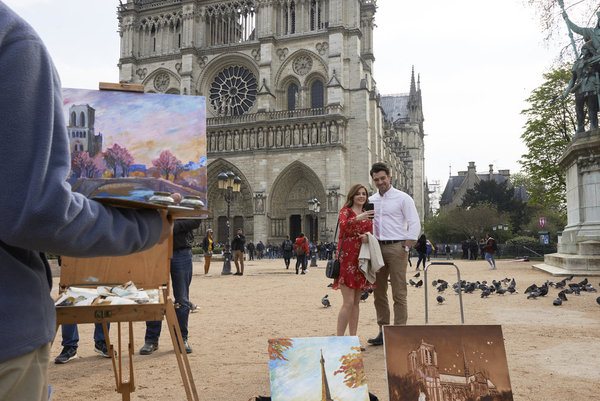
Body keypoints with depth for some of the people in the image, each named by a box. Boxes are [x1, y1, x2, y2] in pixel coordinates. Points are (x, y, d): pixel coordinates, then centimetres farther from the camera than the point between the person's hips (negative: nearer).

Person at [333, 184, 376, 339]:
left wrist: (367, 238, -5)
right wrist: (358, 218, -39)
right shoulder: (345, 211, 1)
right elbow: (343, 225, -20)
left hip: (361, 260, 6)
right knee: (348, 302, -12)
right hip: (347, 259, -6)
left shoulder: (368, 215, 19)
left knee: (356, 302, 9)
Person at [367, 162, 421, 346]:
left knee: (399, 293, -4)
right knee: (379, 292, 8)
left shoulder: (403, 198, -1)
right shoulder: (371, 201, 14)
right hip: (377, 248, 6)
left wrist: (405, 248, -10)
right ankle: (383, 332, 17)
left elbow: (415, 225, -5)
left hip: (396, 247, -5)